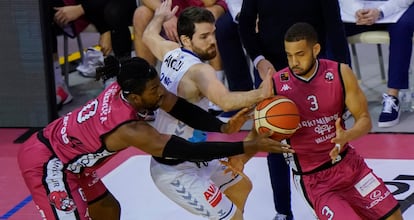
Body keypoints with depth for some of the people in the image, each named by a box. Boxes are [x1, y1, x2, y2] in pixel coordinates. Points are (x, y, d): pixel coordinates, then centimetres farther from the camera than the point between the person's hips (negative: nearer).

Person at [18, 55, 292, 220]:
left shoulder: (126, 87, -13)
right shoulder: (131, 129, -34)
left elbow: (180, 107, -9)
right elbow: (189, 151, -36)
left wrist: (223, 128, -23)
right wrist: (249, 146, -36)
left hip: (66, 156, 10)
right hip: (45, 161, -10)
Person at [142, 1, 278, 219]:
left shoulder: (171, 52, -2)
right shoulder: (198, 70, -28)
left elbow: (149, 35, 21)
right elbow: (225, 101, -49)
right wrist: (259, 94, -64)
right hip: (175, 171, -10)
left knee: (241, 185, 25)